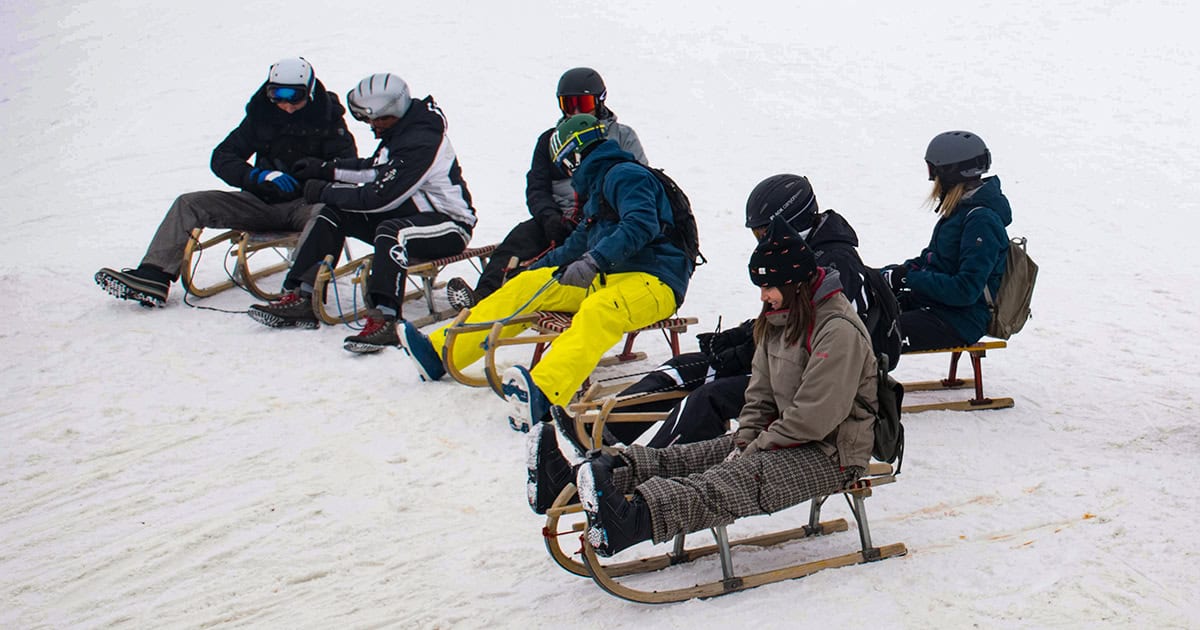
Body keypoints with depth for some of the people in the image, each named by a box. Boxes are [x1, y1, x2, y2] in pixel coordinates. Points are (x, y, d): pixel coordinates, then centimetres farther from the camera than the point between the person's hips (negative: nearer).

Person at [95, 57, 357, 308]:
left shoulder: (328, 117, -1)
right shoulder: (261, 114, 8)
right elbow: (222, 158, 5)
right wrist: (258, 175, -14)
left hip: (306, 202, -5)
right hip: (263, 201, 5)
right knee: (188, 204, -7)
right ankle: (153, 278, -19)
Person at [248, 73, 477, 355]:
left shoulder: (420, 143, -25)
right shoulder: (399, 130, 4)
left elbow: (380, 197, -26)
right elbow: (375, 170, 21)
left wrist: (325, 191, -14)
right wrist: (327, 169, 12)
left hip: (450, 225, -10)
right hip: (410, 213, 10)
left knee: (390, 232, -39)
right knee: (334, 214, 2)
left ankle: (384, 319, -44)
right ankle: (300, 299, -1)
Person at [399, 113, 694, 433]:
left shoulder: (625, 175, -7)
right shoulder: (598, 185, 24)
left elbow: (641, 224, -25)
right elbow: (580, 243, 33)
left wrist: (594, 262, -33)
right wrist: (536, 268, 35)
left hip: (654, 283, -10)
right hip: (606, 279, 10)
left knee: (596, 312, -40)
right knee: (526, 286, 3)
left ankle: (542, 394, -65)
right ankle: (439, 352, 1)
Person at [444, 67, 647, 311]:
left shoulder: (622, 136, 13)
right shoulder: (550, 141, 22)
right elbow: (536, 189, 13)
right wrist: (549, 217, -11)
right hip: (562, 219, 4)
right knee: (524, 234, -28)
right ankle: (485, 294, -48)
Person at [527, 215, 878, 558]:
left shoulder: (839, 330, -18)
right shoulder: (778, 318, 13)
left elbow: (815, 417, -23)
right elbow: (761, 394, 12)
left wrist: (758, 448, -15)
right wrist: (744, 442, -4)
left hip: (831, 455, -9)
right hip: (787, 439, 9)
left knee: (741, 479, -33)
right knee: (687, 457, -10)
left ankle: (632, 520, -56)